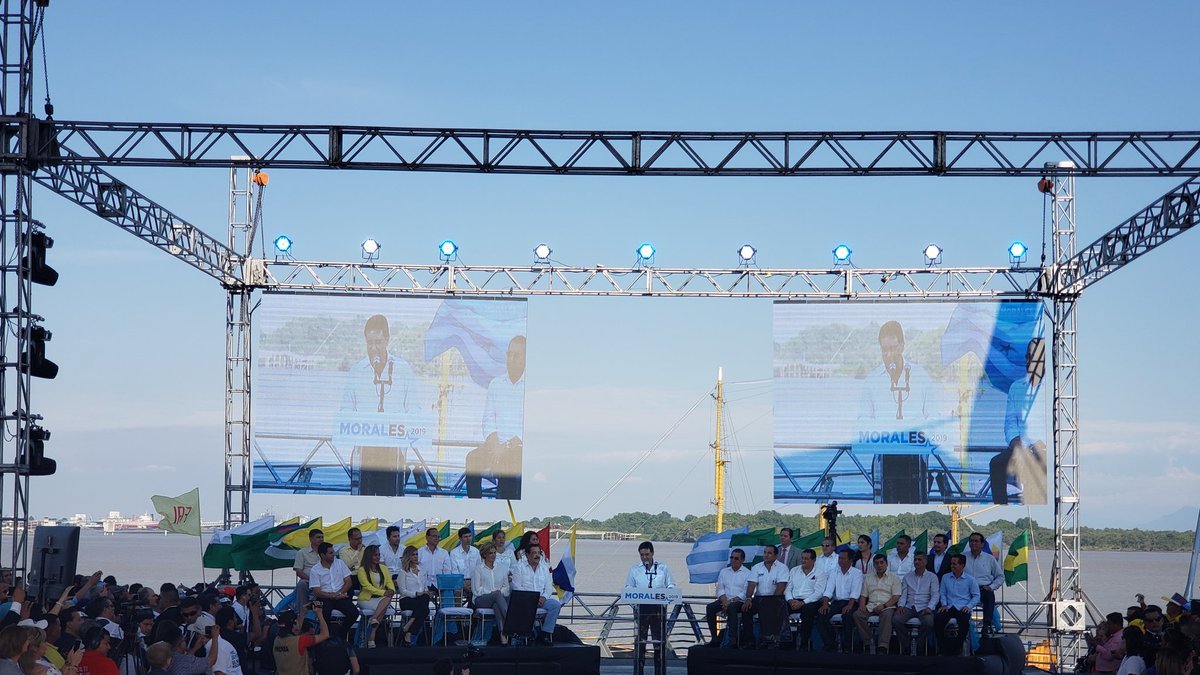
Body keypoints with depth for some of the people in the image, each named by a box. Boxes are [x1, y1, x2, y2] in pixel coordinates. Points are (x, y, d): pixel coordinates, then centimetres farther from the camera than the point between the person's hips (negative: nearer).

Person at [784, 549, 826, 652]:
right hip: (794, 601, 4)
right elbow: (788, 588, 14)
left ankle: (804, 643, -32)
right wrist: (790, 600, -7)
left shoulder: (820, 573, 4)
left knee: (807, 610, -38)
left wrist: (803, 603, -18)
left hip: (810, 601, -4)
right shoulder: (794, 571, 19)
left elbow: (818, 593, -7)